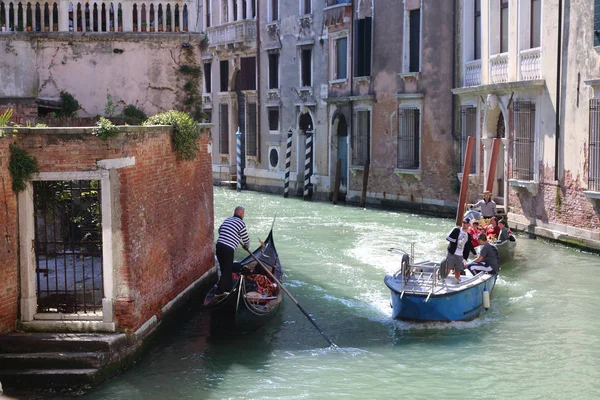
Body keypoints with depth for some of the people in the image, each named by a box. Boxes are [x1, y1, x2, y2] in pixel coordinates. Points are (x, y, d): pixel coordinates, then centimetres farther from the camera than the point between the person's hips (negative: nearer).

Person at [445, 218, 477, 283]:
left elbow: (470, 246, 24)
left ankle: (456, 282, 14)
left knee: (458, 270, 7)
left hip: (460, 256, 5)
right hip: (452, 253, -5)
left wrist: (475, 254, 21)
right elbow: (448, 238, -9)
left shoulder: (468, 235, 15)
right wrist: (457, 241, -16)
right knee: (447, 268, -9)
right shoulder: (456, 230, -2)